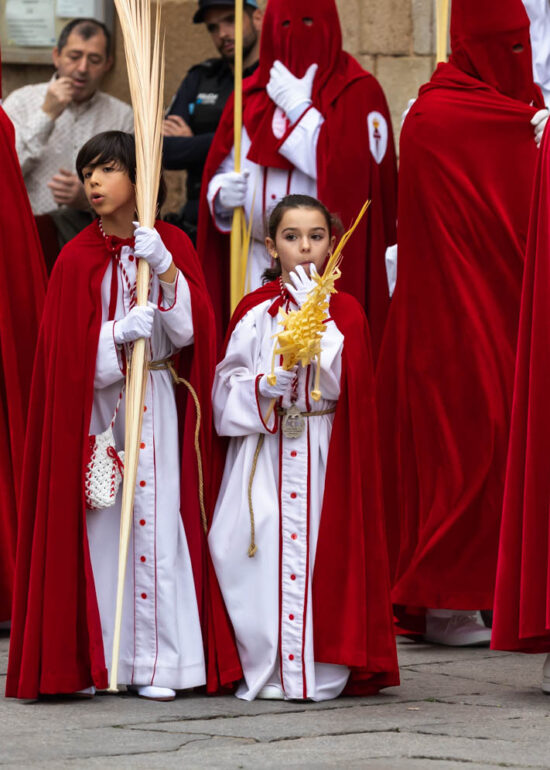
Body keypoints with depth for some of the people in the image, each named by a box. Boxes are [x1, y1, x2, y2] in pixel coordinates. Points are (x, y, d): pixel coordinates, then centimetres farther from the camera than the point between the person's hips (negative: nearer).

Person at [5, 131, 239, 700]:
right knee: (96, 525, -2)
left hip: (154, 402, 0)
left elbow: (188, 330, -5)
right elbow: (68, 348, -4)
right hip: (92, 404, 0)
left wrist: (165, 269, -17)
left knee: (154, 522, -5)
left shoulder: (171, 244, 4)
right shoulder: (77, 258, 2)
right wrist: (120, 333, -19)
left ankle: (156, 664, -2)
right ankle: (95, 661, 5)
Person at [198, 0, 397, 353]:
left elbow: (354, 173, -14)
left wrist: (299, 108, -8)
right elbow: (218, 175, 17)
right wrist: (223, 195, -6)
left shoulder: (358, 92, 1)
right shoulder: (251, 95, 14)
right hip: (257, 268, 4)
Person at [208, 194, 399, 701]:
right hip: (263, 449, 1)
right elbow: (226, 385, 5)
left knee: (319, 547, -6)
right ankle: (264, 670, 4)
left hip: (322, 454, -1)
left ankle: (319, 672, -1)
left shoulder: (344, 311, 5)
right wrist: (261, 386, -15)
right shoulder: (254, 310, 8)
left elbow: (342, 383, -9)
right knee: (262, 549, -4)